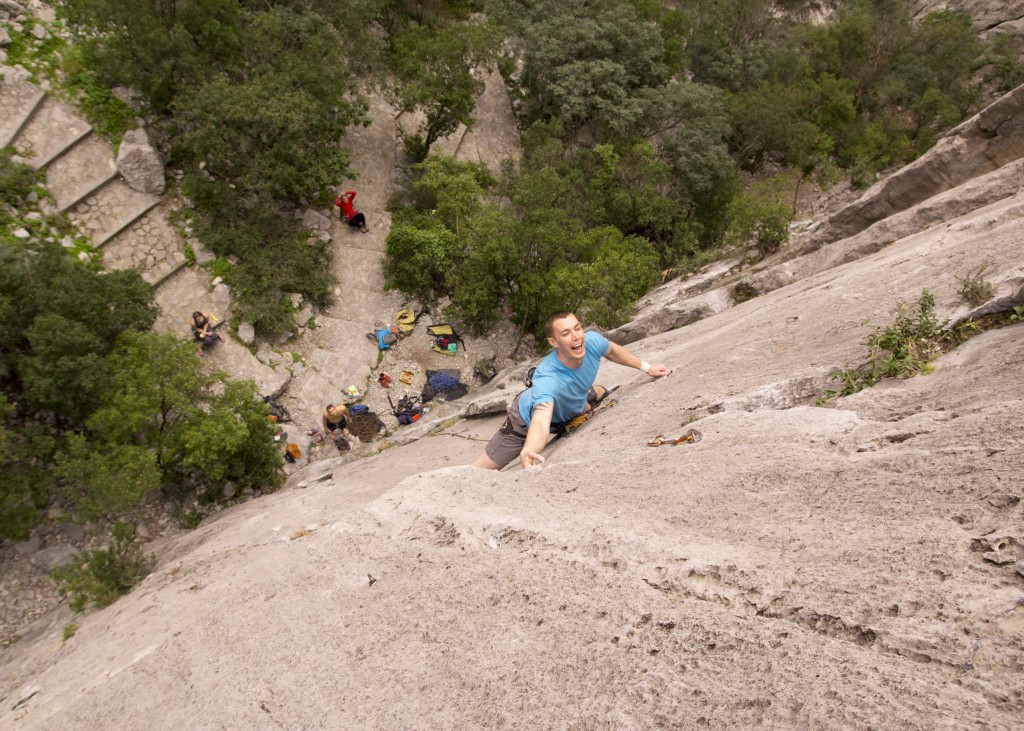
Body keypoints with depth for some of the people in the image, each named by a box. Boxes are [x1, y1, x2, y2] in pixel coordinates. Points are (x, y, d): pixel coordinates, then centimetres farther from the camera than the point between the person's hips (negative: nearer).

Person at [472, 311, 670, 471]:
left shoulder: (592, 341, -31)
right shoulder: (547, 379, -48)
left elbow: (612, 351, -5)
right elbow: (541, 422, -63)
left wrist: (646, 367, 2)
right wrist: (527, 452, -83)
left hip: (572, 404, 7)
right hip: (529, 418, -6)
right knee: (481, 471, -10)